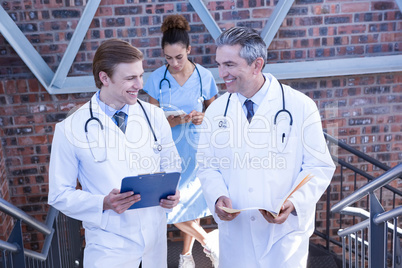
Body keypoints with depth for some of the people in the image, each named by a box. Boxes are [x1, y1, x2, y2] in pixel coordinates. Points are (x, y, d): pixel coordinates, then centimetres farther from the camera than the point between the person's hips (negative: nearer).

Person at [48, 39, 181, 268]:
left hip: (156, 236, 4)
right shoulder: (70, 129, -13)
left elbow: (171, 163, 8)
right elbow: (60, 195, -7)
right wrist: (104, 204, -23)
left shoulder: (154, 115, -4)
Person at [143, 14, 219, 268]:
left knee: (192, 202, 10)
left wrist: (202, 118, -17)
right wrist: (175, 120, -24)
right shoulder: (157, 78, -7)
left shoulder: (204, 76, -6)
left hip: (196, 149, 0)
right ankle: (208, 239, 20)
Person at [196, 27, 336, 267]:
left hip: (285, 231, -2)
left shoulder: (300, 106, -8)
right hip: (235, 232, 3)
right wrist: (218, 197, -13)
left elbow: (319, 167, -6)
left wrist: (294, 202, -21)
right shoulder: (216, 110, 2)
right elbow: (208, 166, 6)